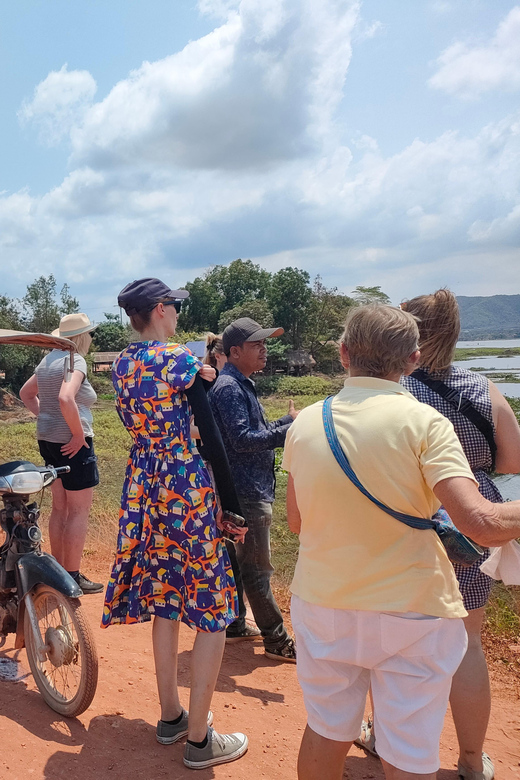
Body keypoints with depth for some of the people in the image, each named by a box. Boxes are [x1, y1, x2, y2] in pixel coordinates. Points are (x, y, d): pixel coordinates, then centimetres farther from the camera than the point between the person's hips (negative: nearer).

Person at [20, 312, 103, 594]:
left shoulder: (49, 358, 11)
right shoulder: (75, 360, -16)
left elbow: (26, 393, 22)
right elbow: (65, 399, -31)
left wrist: (45, 416, 15)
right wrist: (79, 434, -21)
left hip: (48, 440, 9)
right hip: (72, 444, -9)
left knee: (59, 507, 17)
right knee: (79, 510, 0)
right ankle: (73, 576, 6)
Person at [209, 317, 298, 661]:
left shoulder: (242, 385, 15)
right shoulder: (228, 387, -17)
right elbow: (243, 439, -25)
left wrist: (289, 420, 6)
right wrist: (289, 430, -24)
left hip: (251, 488, 11)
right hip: (246, 491, -11)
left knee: (242, 558, 19)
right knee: (258, 568, -2)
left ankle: (233, 623, 32)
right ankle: (278, 641, 6)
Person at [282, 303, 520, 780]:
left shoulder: (305, 423, -4)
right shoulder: (423, 422, -16)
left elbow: (297, 523, 6)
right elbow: (482, 523, -25)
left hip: (323, 606, 4)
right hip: (411, 615, -3)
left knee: (325, 735, 20)